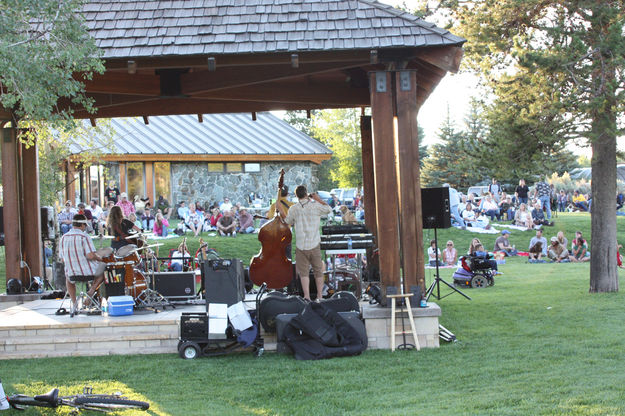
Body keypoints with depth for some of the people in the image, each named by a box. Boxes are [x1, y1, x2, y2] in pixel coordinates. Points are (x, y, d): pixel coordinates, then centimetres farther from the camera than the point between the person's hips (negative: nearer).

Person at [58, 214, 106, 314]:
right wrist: (99, 258, -3)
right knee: (103, 267, 26)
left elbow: (62, 258, 6)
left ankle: (74, 303, 27)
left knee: (68, 278, 40)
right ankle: (91, 291, 11)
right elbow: (90, 256, -23)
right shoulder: (84, 236, -14)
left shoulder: (64, 237, 1)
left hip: (72, 273, 4)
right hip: (88, 271, -4)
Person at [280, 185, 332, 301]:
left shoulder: (293, 208, -3)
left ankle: (307, 296, -5)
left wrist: (282, 211, 25)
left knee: (303, 272, 6)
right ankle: (319, 296, 15)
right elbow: (329, 209, 9)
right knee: (318, 271, 12)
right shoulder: (315, 206, -8)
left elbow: (288, 222, 13)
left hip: (300, 246, 1)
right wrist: (318, 199, 17)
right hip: (314, 245, -1)